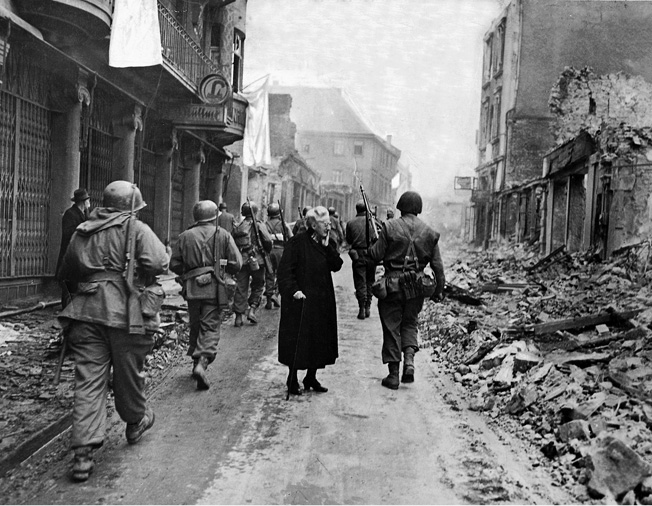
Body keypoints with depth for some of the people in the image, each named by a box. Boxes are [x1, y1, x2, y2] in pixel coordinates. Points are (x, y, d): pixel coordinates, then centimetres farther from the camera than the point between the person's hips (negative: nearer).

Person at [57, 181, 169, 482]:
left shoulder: (81, 232, 15)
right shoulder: (137, 229, -2)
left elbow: (67, 271, 21)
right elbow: (157, 263, -15)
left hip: (87, 312, 4)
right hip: (126, 312, -4)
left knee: (88, 381, 2)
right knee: (128, 375, 14)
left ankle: (83, 451, -3)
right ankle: (135, 423, 37)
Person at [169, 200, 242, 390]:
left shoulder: (185, 236, 6)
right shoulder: (223, 235, 1)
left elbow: (174, 264, 7)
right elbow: (236, 264, -3)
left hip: (192, 288, 3)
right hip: (214, 288, -3)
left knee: (195, 326, 18)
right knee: (210, 327, -2)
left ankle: (196, 362, 26)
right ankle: (202, 362, -20)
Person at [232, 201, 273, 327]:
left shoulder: (237, 227, 8)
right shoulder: (259, 226, -3)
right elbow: (268, 242, -10)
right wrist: (267, 251, 10)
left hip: (241, 261, 3)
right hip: (256, 260, -3)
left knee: (241, 288, 6)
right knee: (258, 287, 13)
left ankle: (238, 316, 4)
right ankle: (252, 310, 0)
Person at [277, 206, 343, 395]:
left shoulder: (329, 244, 10)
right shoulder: (297, 243, -8)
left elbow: (336, 266, -3)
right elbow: (285, 269, -11)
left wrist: (327, 247, -10)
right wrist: (294, 290, -20)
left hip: (323, 300, 6)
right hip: (301, 299, -6)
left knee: (320, 339, 10)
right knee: (297, 339, -1)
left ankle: (311, 377, 24)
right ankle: (292, 380, 12)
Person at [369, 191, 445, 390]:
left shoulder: (390, 227, -8)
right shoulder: (429, 232, 3)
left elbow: (376, 255, -8)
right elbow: (438, 265, 4)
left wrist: (371, 248, 14)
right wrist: (439, 290, 12)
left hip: (392, 285, -3)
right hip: (416, 288, 3)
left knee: (391, 327, 6)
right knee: (409, 324, 20)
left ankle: (393, 374, 10)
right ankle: (409, 361, 1)